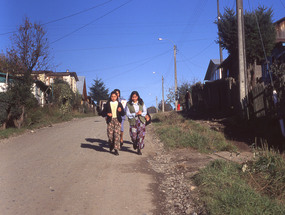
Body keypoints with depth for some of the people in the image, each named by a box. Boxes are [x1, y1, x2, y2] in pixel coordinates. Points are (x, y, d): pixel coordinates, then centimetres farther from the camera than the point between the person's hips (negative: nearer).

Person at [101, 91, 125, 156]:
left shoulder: (119, 104, 9)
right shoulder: (107, 104, 7)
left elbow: (123, 114, 10)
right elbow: (102, 114, 8)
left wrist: (120, 111, -12)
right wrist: (107, 114, -12)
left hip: (117, 120, 0)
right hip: (110, 120, 0)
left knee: (117, 134, -11)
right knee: (110, 134, -6)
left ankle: (116, 149, -6)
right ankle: (111, 145, 23)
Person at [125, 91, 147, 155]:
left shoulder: (141, 103, 6)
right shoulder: (128, 104, 0)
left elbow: (145, 112, 7)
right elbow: (128, 114, -4)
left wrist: (141, 113, -15)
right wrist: (136, 114, -16)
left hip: (141, 121, 1)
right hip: (132, 121, -1)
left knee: (141, 135, -8)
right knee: (133, 135, -2)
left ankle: (139, 149, 2)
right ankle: (135, 144, 32)